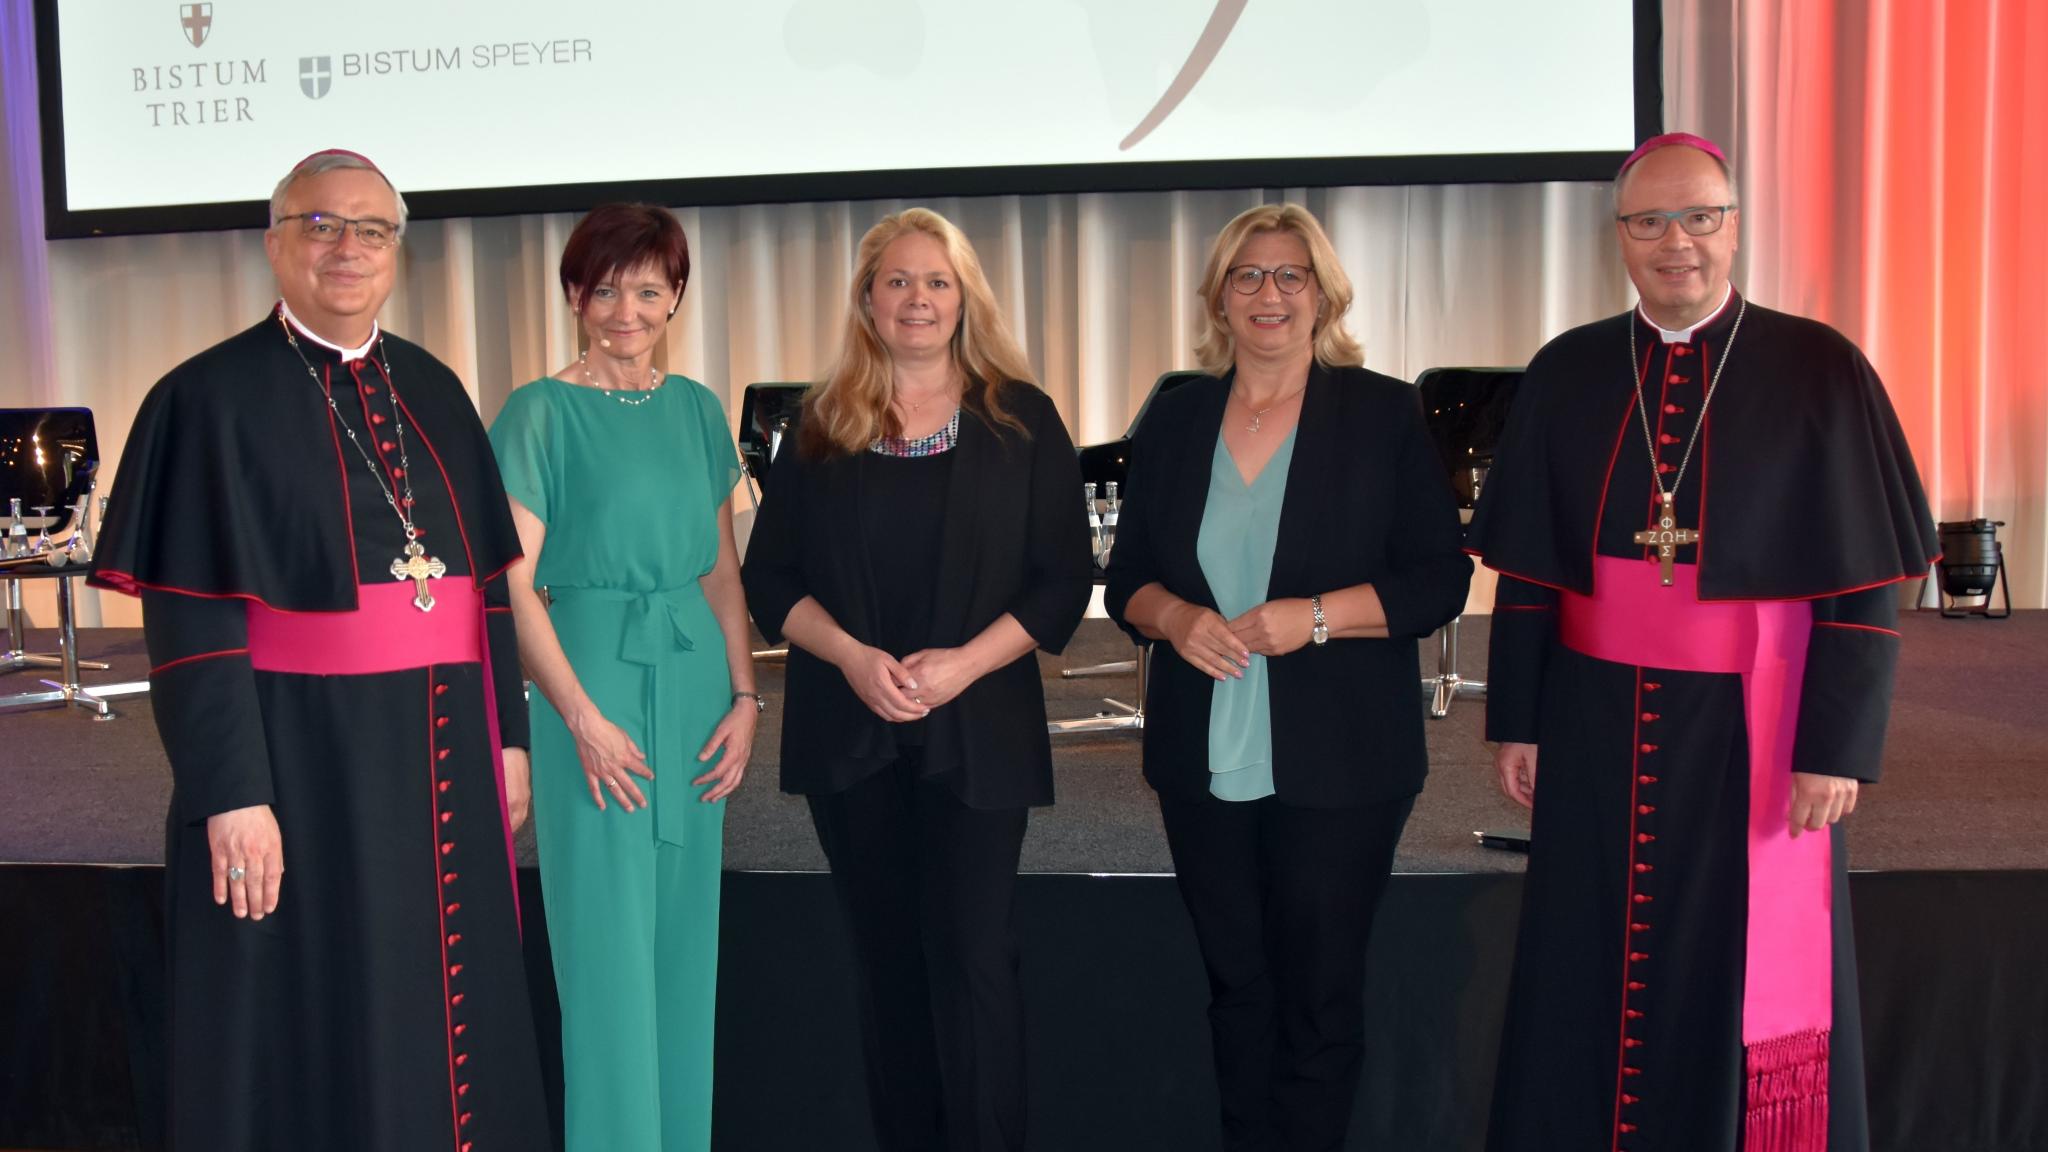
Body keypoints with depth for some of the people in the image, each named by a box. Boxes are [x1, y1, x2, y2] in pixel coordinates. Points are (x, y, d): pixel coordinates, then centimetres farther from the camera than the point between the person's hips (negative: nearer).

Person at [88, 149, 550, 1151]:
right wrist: (232, 794, -18)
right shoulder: (213, 398, -7)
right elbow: (190, 619, -12)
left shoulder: (433, 392, 10)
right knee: (312, 1027, 5)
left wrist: (506, 735, 8)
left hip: (439, 757, 5)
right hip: (298, 764, -5)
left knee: (446, 1008, 14)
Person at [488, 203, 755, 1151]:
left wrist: (744, 696, 4)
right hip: (593, 680, -5)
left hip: (693, 688, 5)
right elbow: (513, 583, -10)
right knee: (608, 948, 0)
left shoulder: (696, 408, 10)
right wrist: (584, 718, -16)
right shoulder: (543, 412, -5)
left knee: (684, 941, 13)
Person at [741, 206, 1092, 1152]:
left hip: (976, 733, -2)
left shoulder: (1020, 419, 2)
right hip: (849, 736, 2)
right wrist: (851, 656, -13)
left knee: (971, 956, -6)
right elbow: (770, 576, 4)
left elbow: (1062, 579, -1)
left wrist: (963, 663, -15)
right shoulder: (822, 426, 7)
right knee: (887, 958, 9)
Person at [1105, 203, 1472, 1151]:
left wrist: (1313, 618, -18)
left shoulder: (1384, 414, -1)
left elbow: (1438, 578, -4)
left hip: (1337, 765, -3)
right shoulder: (1174, 420, 9)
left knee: (1319, 995, 4)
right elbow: (1127, 576, 11)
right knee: (1236, 987, 13)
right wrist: (1173, 616, -11)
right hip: (1203, 761, 3)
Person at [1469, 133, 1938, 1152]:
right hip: (1596, 724, 3)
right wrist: (1516, 719, 4)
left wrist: (1838, 746, -11)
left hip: (1751, 729, -2)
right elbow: (1526, 569, 6)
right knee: (1591, 972, 12)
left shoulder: (1819, 371, -6)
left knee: (1750, 979, 7)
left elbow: (1862, 584, -6)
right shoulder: (1567, 375, 3)